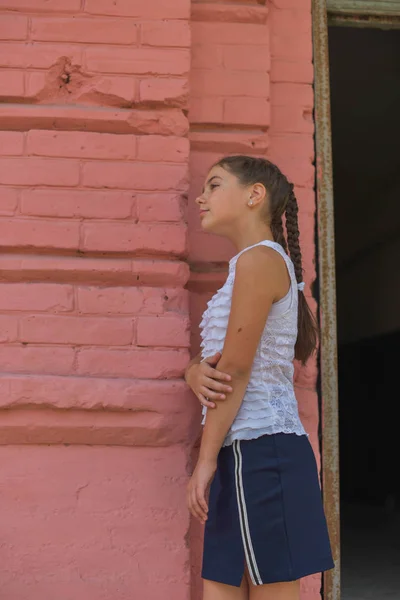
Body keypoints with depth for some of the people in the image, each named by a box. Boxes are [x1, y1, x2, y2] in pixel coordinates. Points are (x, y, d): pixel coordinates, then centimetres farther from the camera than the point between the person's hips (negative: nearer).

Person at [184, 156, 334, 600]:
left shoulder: (260, 257, -8)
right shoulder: (257, 264, 22)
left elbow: (236, 370, -14)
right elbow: (210, 363, 17)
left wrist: (206, 460, -12)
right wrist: (196, 373, -7)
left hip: (259, 448, -9)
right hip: (250, 451, 9)